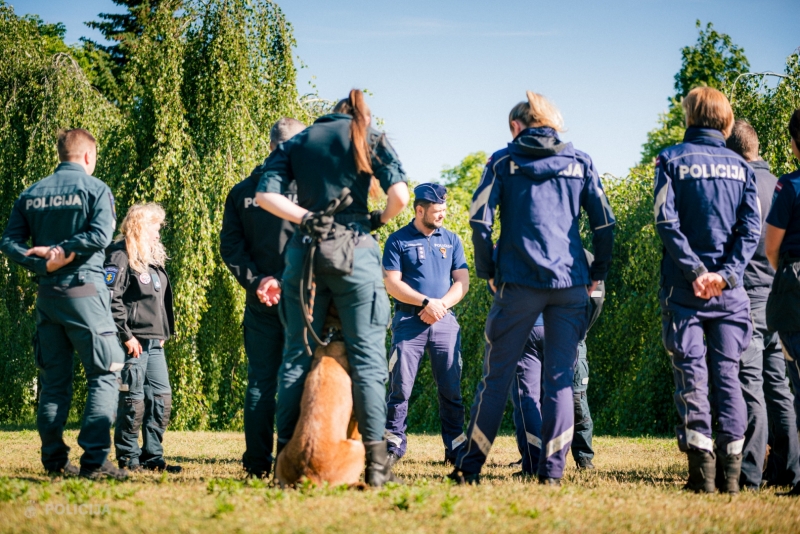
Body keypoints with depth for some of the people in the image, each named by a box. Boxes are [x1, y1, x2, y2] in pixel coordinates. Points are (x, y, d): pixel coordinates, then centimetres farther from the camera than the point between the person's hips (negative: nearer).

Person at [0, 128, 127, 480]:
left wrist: (42, 263, -7)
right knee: (105, 374, -2)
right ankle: (94, 460, -12)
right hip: (84, 292, -5)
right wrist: (63, 251, -13)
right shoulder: (94, 188, -4)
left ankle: (54, 460, 12)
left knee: (53, 379, 12)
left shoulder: (31, 194, 11)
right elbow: (101, 234, -18)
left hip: (47, 294, 5)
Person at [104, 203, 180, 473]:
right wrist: (126, 336, -18)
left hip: (154, 343, 9)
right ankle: (128, 458, 4)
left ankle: (152, 456, 14)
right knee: (133, 401, -5)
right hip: (134, 343, -9)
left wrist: (164, 333, 17)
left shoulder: (154, 258, 19)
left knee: (162, 397, 8)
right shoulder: (121, 256, -10)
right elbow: (111, 299, -18)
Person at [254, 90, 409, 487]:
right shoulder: (370, 140, 7)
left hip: (304, 251, 3)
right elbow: (399, 196, -8)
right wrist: (378, 219, 9)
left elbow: (265, 194, 0)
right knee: (367, 357, -1)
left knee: (297, 354, 7)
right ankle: (376, 461, -6)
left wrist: (306, 217, 3)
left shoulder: (298, 142, 15)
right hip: (354, 252, -2)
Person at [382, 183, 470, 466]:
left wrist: (441, 305, -9)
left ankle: (455, 447, 3)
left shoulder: (451, 240, 13)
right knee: (400, 385, -5)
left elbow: (462, 281, 8)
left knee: (451, 387, 0)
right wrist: (426, 302, -15)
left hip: (445, 322, 3)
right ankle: (393, 444, 0)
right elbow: (392, 283, -5)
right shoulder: (398, 240, 3)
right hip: (408, 321, -3)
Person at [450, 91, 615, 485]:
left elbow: (480, 219, -2)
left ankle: (470, 465, 7)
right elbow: (604, 223, 6)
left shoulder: (504, 161, 6)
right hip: (570, 282, 1)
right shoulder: (580, 163, 11)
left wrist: (487, 271, 7)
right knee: (560, 378, 5)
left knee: (497, 374, 5)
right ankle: (552, 469, 1)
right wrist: (598, 272, 14)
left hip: (519, 281, -1)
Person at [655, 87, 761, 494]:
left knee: (691, 372, 0)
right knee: (728, 372, 6)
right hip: (729, 289, 2)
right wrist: (727, 273, -8)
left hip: (684, 287, -2)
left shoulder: (672, 159, 1)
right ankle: (731, 469, 2)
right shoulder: (739, 166, 9)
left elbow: (666, 220, -10)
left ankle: (702, 467, -8)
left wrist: (694, 269, -12)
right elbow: (751, 228, -1)